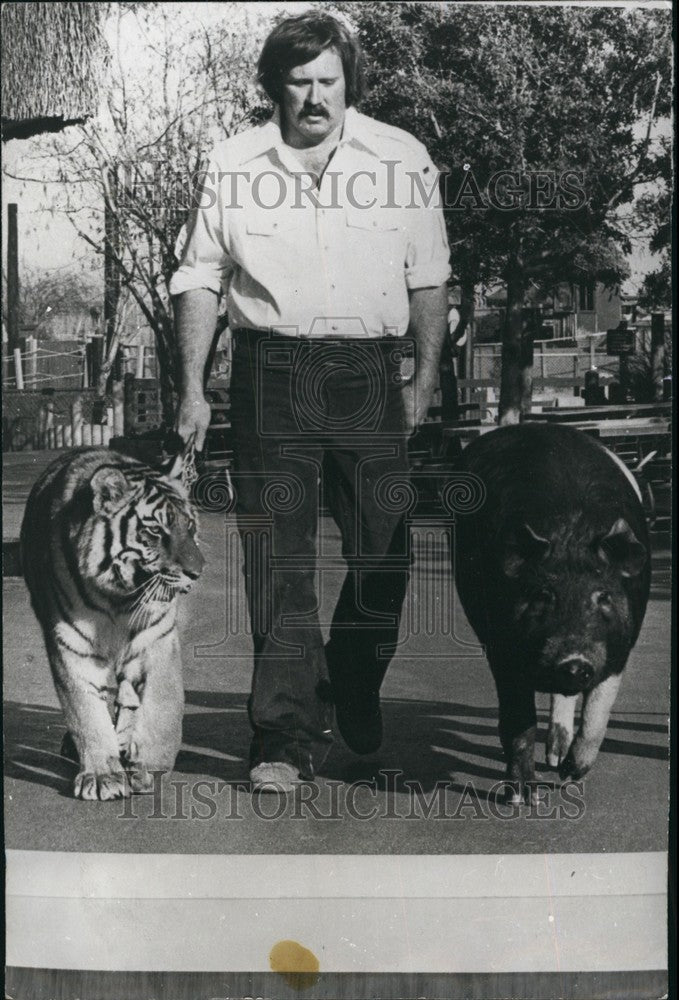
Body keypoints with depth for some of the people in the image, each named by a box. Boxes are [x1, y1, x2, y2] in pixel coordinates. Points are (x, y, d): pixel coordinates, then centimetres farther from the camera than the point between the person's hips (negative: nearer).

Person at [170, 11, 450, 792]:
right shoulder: (233, 165, 5)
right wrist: (192, 389, 2)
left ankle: (354, 695, 30)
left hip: (371, 371, 1)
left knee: (382, 551, 4)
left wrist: (425, 376, 6)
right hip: (271, 372, -1)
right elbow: (199, 281, 8)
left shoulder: (402, 159, 6)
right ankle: (286, 737, -1)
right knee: (277, 557, -5)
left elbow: (428, 278, 12)